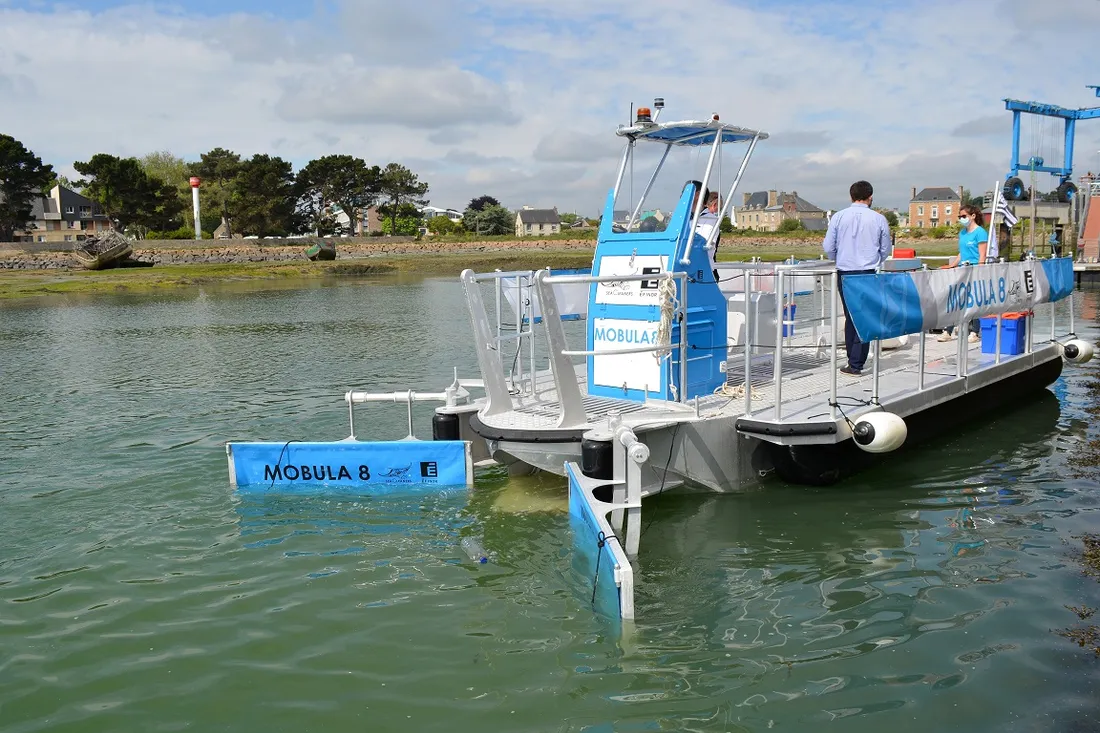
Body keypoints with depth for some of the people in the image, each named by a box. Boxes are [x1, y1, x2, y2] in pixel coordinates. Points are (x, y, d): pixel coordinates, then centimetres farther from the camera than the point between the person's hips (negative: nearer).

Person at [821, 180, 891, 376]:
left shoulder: (838, 217, -1)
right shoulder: (879, 219, -1)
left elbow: (828, 247, 3)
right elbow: (885, 250, 8)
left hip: (845, 274, 2)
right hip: (867, 273, -1)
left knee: (850, 317, 13)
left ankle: (854, 362, 18)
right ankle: (856, 364, 0)